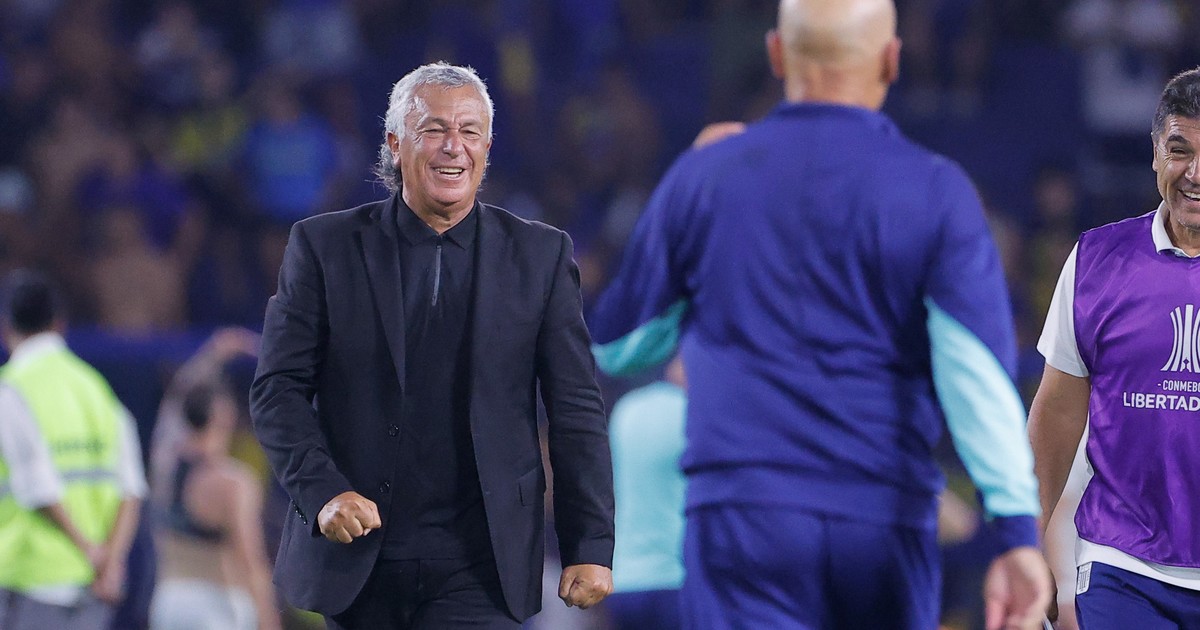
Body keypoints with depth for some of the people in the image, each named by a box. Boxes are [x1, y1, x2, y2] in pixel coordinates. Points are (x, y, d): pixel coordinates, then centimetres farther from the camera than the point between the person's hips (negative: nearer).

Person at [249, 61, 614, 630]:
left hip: (478, 569, -1)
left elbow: (576, 410, 5)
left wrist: (591, 547, 0)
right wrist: (323, 492, -14)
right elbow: (278, 388, 1)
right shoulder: (324, 247, 3)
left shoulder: (540, 256, 5)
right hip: (355, 553, 1)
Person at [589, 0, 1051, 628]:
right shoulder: (934, 191, 1)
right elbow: (976, 366, -11)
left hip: (743, 511, -1)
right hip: (887, 525, 1)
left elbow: (616, 345, 17)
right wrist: (1018, 532, -14)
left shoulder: (701, 177, 5)